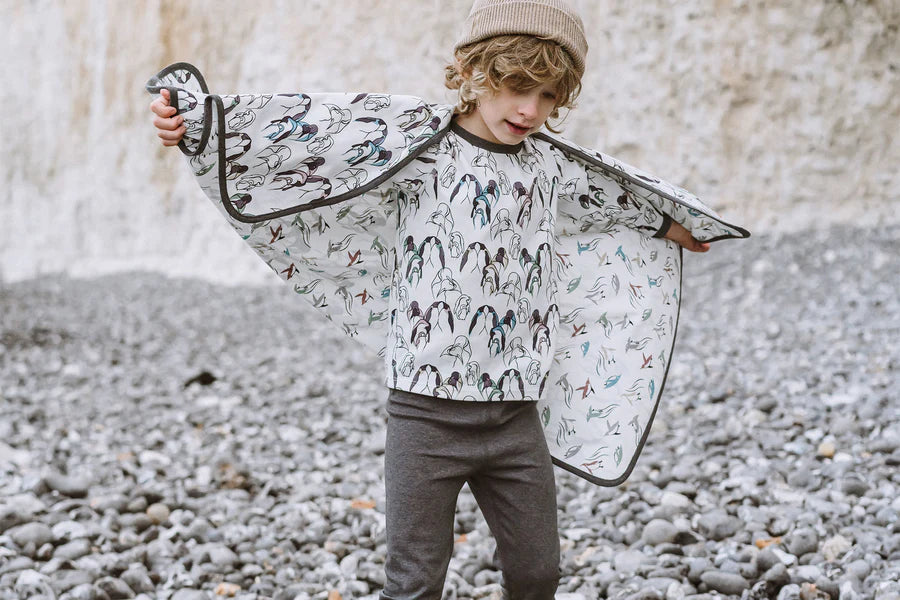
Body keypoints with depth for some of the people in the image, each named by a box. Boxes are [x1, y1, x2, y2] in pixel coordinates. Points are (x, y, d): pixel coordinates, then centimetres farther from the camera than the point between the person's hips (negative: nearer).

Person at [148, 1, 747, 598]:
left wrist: (668, 223, 48)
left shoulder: (551, 164, 9)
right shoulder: (416, 141, -7)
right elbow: (315, 130, -19)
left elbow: (609, 195, 30)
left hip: (517, 416, 5)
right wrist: (200, 117, -32)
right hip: (428, 414, -4)